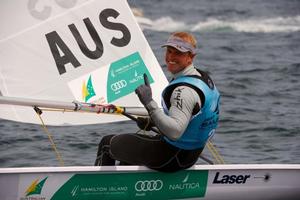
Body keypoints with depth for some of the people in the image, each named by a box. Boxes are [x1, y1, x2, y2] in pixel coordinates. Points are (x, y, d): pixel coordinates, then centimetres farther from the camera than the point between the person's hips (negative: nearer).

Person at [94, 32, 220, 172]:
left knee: (107, 144, 8)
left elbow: (175, 131, -39)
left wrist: (149, 103, -40)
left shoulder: (185, 90, -30)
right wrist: (152, 122, 10)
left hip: (170, 158, -10)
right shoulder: (203, 78, 2)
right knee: (127, 146, 35)